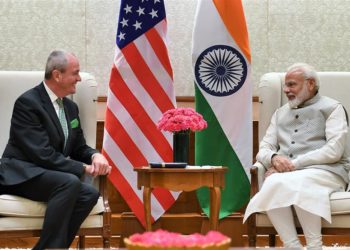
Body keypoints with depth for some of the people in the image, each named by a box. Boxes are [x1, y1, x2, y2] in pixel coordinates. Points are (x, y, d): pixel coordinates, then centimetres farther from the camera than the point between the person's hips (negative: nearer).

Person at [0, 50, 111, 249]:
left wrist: (95, 156, -7)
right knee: (70, 183, -34)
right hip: (21, 175, -7)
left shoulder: (71, 107, 12)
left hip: (50, 176, 7)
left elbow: (79, 148, 17)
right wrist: (84, 168, -21)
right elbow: (42, 154, -21)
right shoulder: (28, 103, -13)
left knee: (90, 193, -22)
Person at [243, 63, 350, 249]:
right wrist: (274, 158, -9)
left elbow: (334, 150, -7)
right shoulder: (280, 113, 25)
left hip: (326, 171, -4)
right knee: (273, 184, -33)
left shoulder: (331, 108, 8)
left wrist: (295, 164, -14)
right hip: (287, 174, 4)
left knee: (291, 183, -37)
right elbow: (263, 149, 18)